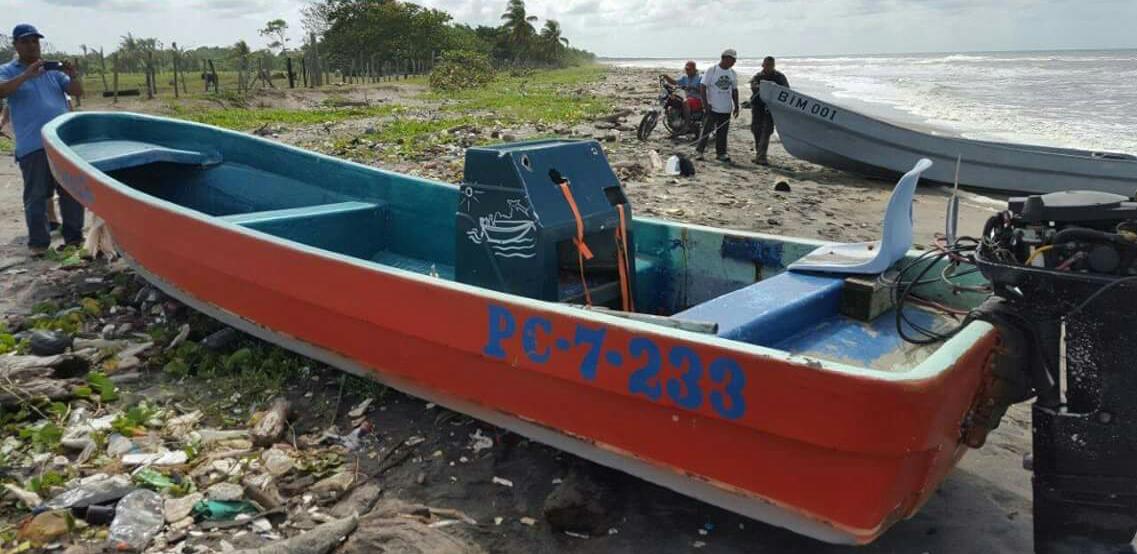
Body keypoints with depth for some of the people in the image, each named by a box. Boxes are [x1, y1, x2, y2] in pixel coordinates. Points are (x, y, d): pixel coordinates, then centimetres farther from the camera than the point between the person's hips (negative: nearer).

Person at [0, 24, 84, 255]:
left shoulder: (53, 70, 15)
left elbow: (77, 92, 8)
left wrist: (72, 76, -13)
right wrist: (27, 74, -26)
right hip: (32, 145, -3)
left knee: (72, 192, 6)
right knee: (36, 195, 1)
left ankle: (74, 237, 16)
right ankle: (38, 242, 8)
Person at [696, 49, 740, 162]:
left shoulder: (733, 74, 10)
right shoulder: (711, 71, -7)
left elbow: (734, 90, 18)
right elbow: (702, 87, -8)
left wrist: (736, 106, 12)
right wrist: (706, 103, -14)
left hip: (726, 109, 5)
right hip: (712, 108, -5)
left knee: (722, 132, 8)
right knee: (706, 130, -1)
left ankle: (721, 153, 14)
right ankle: (700, 151, 8)